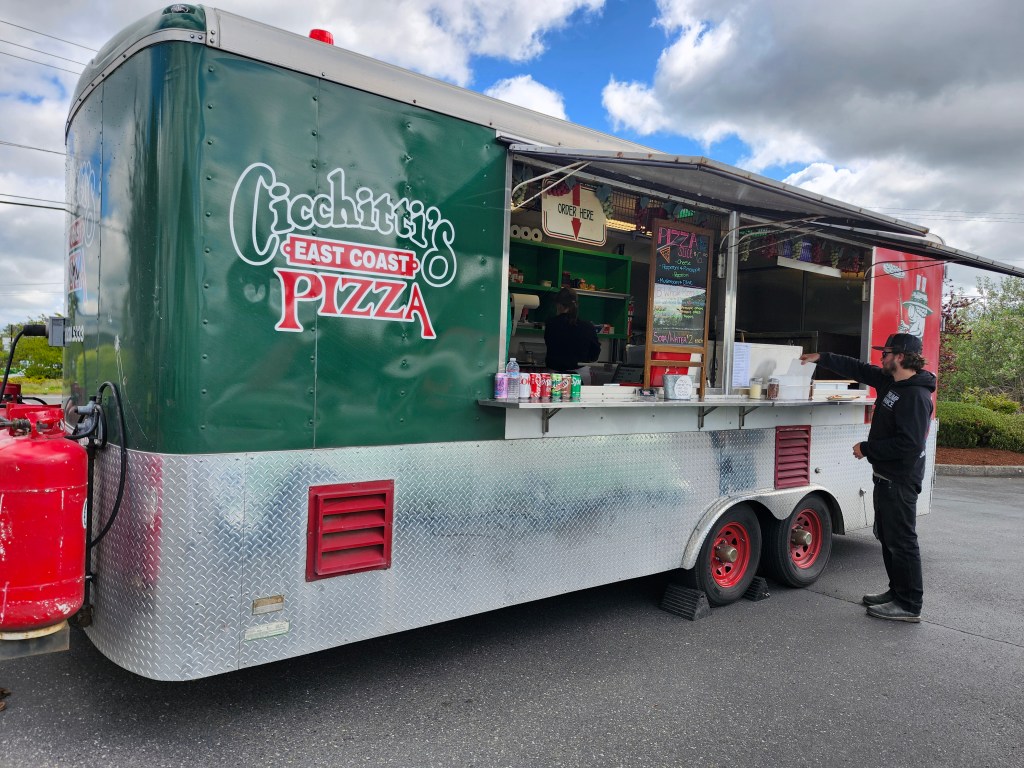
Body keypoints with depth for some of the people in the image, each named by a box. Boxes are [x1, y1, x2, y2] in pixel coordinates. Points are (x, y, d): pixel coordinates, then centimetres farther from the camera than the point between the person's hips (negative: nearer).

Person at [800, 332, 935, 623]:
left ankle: (909, 606, 7)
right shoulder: (889, 381, 6)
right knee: (887, 537, 18)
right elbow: (857, 369, 20)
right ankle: (897, 592, 31)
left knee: (902, 540, -2)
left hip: (900, 479, -10)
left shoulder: (916, 395, -22)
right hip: (885, 476, 10)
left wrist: (867, 449, -18)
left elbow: (909, 443, -27)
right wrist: (820, 358, 21)